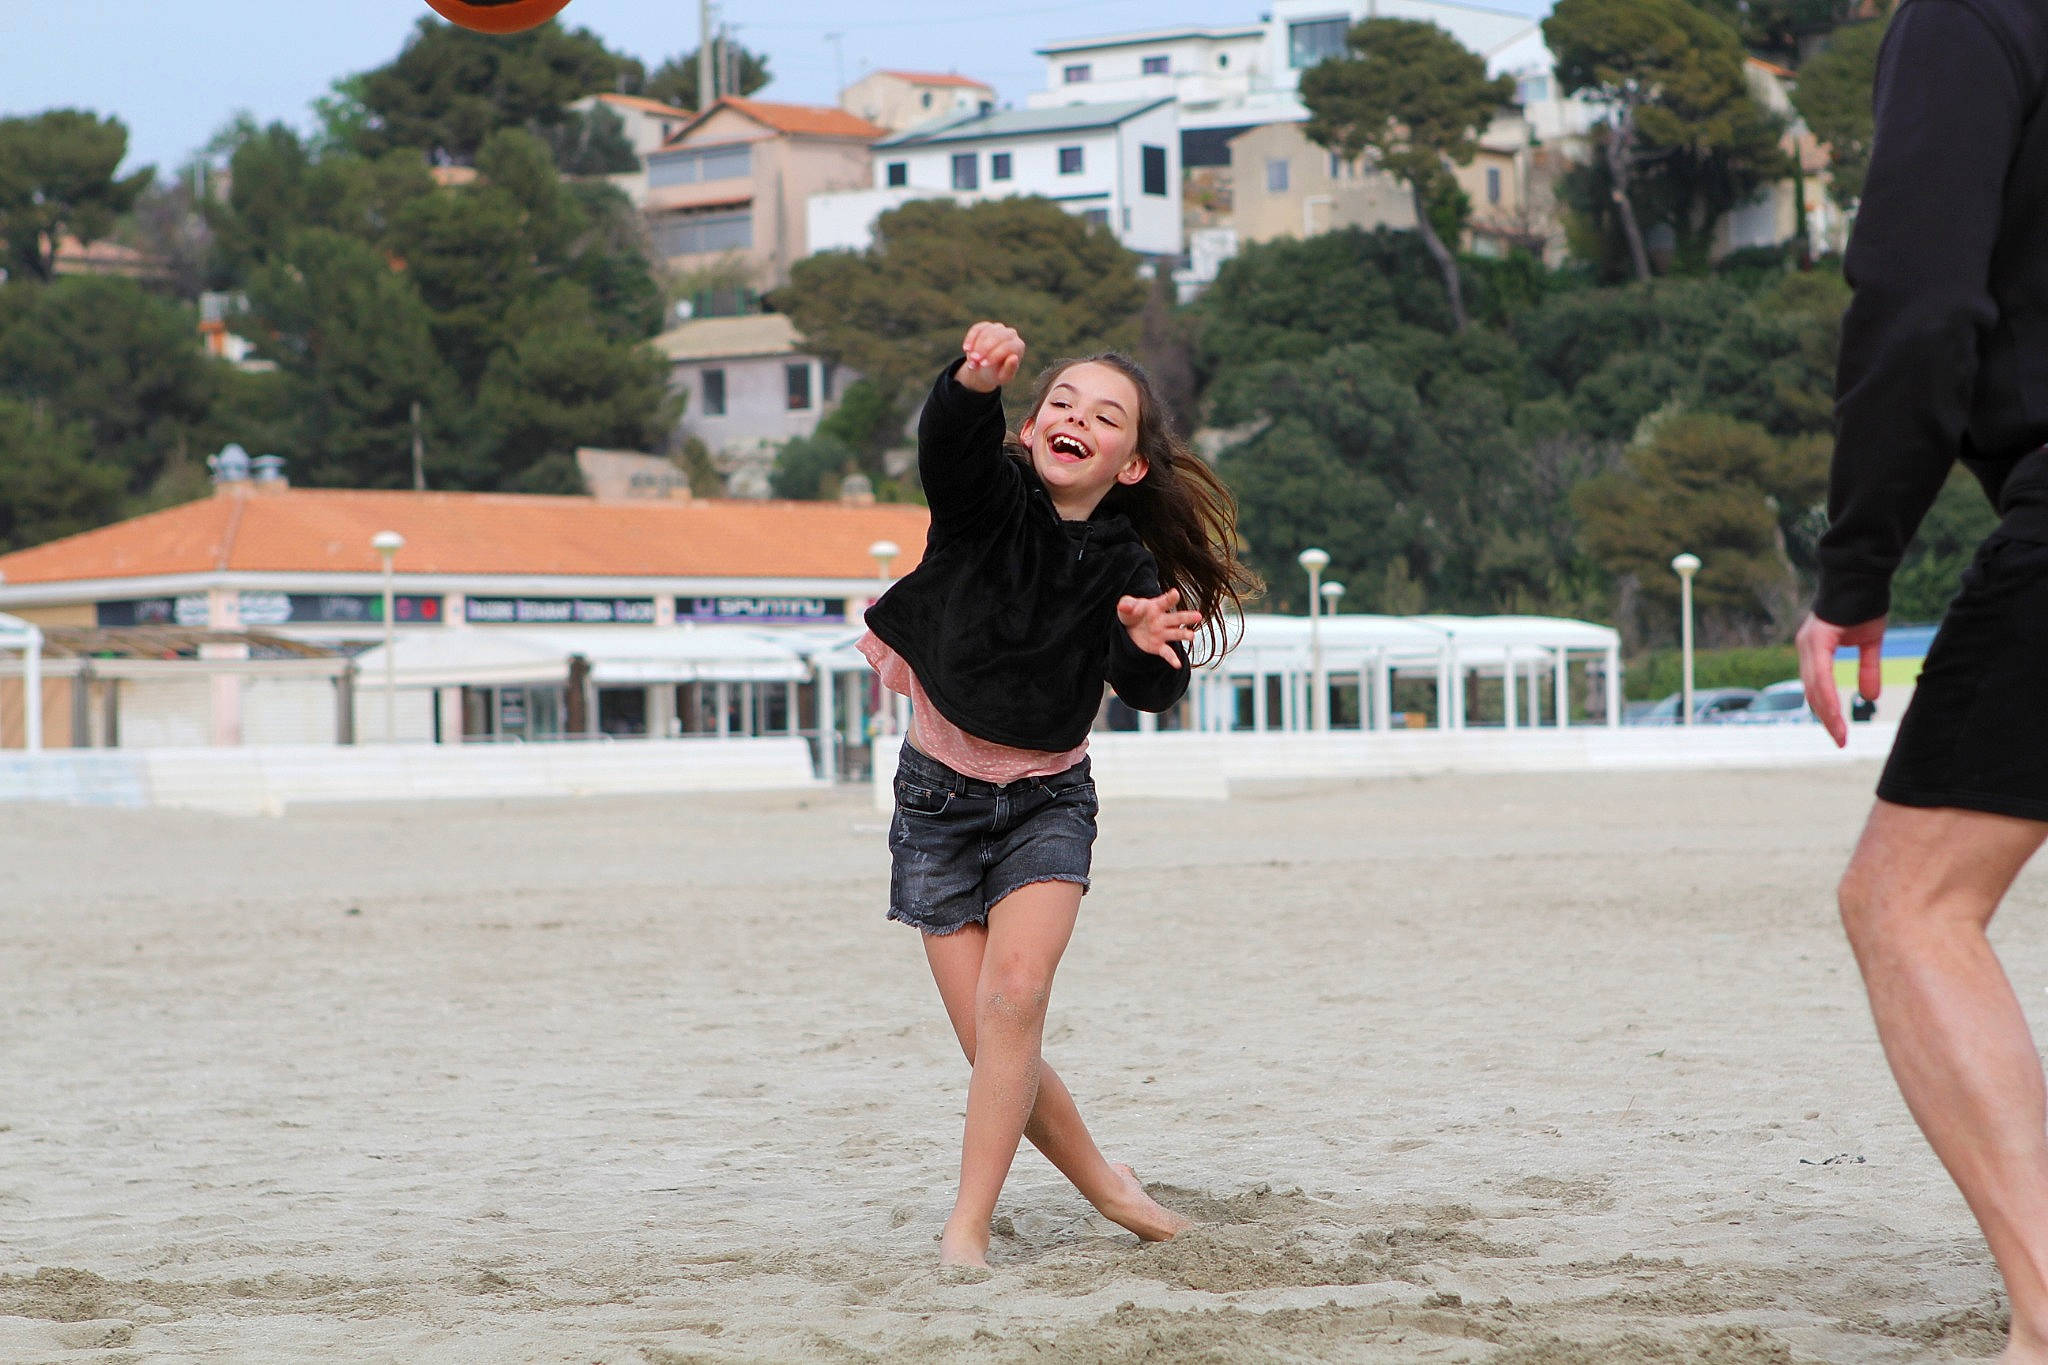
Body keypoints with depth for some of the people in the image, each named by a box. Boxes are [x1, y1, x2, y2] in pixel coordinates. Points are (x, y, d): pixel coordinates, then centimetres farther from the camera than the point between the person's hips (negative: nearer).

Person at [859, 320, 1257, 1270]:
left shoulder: (1129, 565, -12)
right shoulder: (988, 497, -14)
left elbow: (1150, 693, -25)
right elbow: (947, 443, -37)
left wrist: (1147, 648, -49)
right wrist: (975, 380, -59)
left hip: (1049, 799, 0)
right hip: (938, 794, 0)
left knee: (1014, 993, -23)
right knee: (991, 1045, -1)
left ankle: (968, 1226, -16)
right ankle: (1101, 1183, 23)